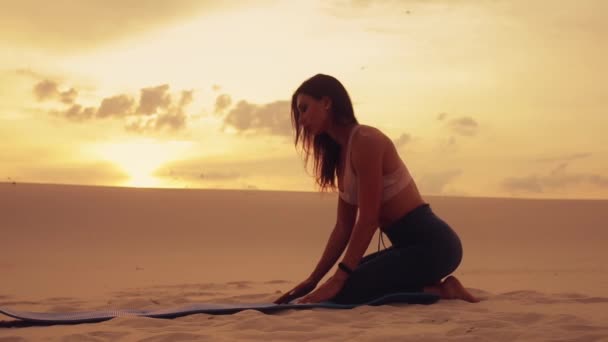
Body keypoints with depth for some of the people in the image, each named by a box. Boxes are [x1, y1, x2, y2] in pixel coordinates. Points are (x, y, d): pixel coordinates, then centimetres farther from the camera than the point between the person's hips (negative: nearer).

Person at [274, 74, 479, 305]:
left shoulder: (365, 141, -16)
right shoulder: (341, 153, 14)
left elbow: (368, 220, -20)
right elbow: (343, 226, 14)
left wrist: (338, 279, -20)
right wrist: (313, 279, 9)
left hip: (431, 243, -10)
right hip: (411, 244, 10)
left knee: (341, 294, -17)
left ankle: (439, 292, -8)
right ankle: (427, 287, 11)